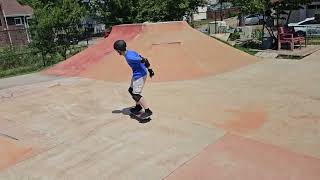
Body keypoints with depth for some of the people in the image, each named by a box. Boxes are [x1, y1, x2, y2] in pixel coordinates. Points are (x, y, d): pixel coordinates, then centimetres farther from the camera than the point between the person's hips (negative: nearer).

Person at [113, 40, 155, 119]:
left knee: (136, 95, -6)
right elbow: (142, 58, 8)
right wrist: (149, 69, 10)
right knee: (131, 90, 22)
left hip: (140, 75, -10)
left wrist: (149, 70, -19)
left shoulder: (129, 57, -25)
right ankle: (138, 106, 38)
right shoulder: (130, 52, 4)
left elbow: (144, 60, -28)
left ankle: (148, 111, -1)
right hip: (137, 74, 10)